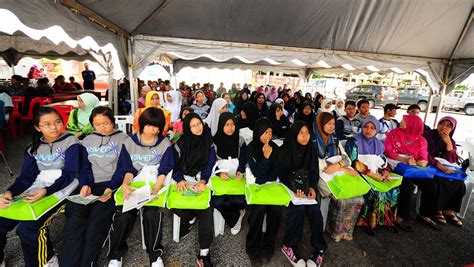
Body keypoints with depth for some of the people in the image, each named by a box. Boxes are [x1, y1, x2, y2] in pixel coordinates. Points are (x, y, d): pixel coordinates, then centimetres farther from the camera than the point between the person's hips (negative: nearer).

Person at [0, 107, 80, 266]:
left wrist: (46, 191, -26)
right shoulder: (33, 147, 12)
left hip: (61, 191, -6)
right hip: (36, 191, 6)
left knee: (27, 229, -24)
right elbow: (26, 176, 6)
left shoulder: (70, 142, -6)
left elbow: (69, 174, -12)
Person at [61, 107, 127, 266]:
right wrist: (85, 185, -8)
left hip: (112, 184, -3)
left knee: (96, 221, -24)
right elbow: (84, 168, 12)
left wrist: (111, 188, -17)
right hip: (90, 185, 3)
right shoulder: (87, 141, 16)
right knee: (74, 219, -22)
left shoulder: (122, 139, 4)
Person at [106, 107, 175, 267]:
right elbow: (128, 169, 4)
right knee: (123, 216, -23)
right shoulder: (129, 143, 5)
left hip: (155, 186, -1)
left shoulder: (165, 144, 1)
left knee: (151, 214, -28)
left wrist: (156, 189, -21)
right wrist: (125, 184, -18)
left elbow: (164, 171, -4)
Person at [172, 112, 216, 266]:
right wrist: (180, 180, -19)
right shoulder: (181, 143, 4)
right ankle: (191, 217, 14)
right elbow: (175, 165, 1)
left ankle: (204, 253, -10)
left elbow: (210, 165, -2)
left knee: (205, 210, -23)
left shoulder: (208, 142, 3)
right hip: (184, 180, 1)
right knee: (176, 206, -23)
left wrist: (203, 181, -20)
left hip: (201, 181, -1)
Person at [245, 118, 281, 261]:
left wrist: (265, 181, -4)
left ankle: (268, 245, 0)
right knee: (260, 208, -28)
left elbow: (276, 171, 8)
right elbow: (257, 173, -13)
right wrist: (265, 156, -23)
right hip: (254, 185, -3)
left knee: (276, 208, -23)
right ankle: (253, 246, -6)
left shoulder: (274, 147, 2)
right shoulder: (250, 148, -8)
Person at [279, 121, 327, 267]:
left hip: (307, 185, 4)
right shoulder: (285, 151, -10)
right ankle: (289, 246, -12)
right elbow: (282, 173, -10)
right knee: (299, 208, -29)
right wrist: (294, 188, -25)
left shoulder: (311, 150, 3)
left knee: (314, 209, -23)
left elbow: (315, 171, 5)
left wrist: (312, 187, -14)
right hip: (289, 186, -3)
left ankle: (319, 247, -4)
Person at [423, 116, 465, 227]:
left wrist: (448, 143, -11)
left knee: (459, 184, -15)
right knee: (442, 183, -28)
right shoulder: (427, 135, -8)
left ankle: (449, 210, 2)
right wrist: (440, 166, -30)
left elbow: (452, 161, -2)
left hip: (443, 169, 6)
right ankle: (436, 210, -10)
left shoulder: (451, 141, 11)